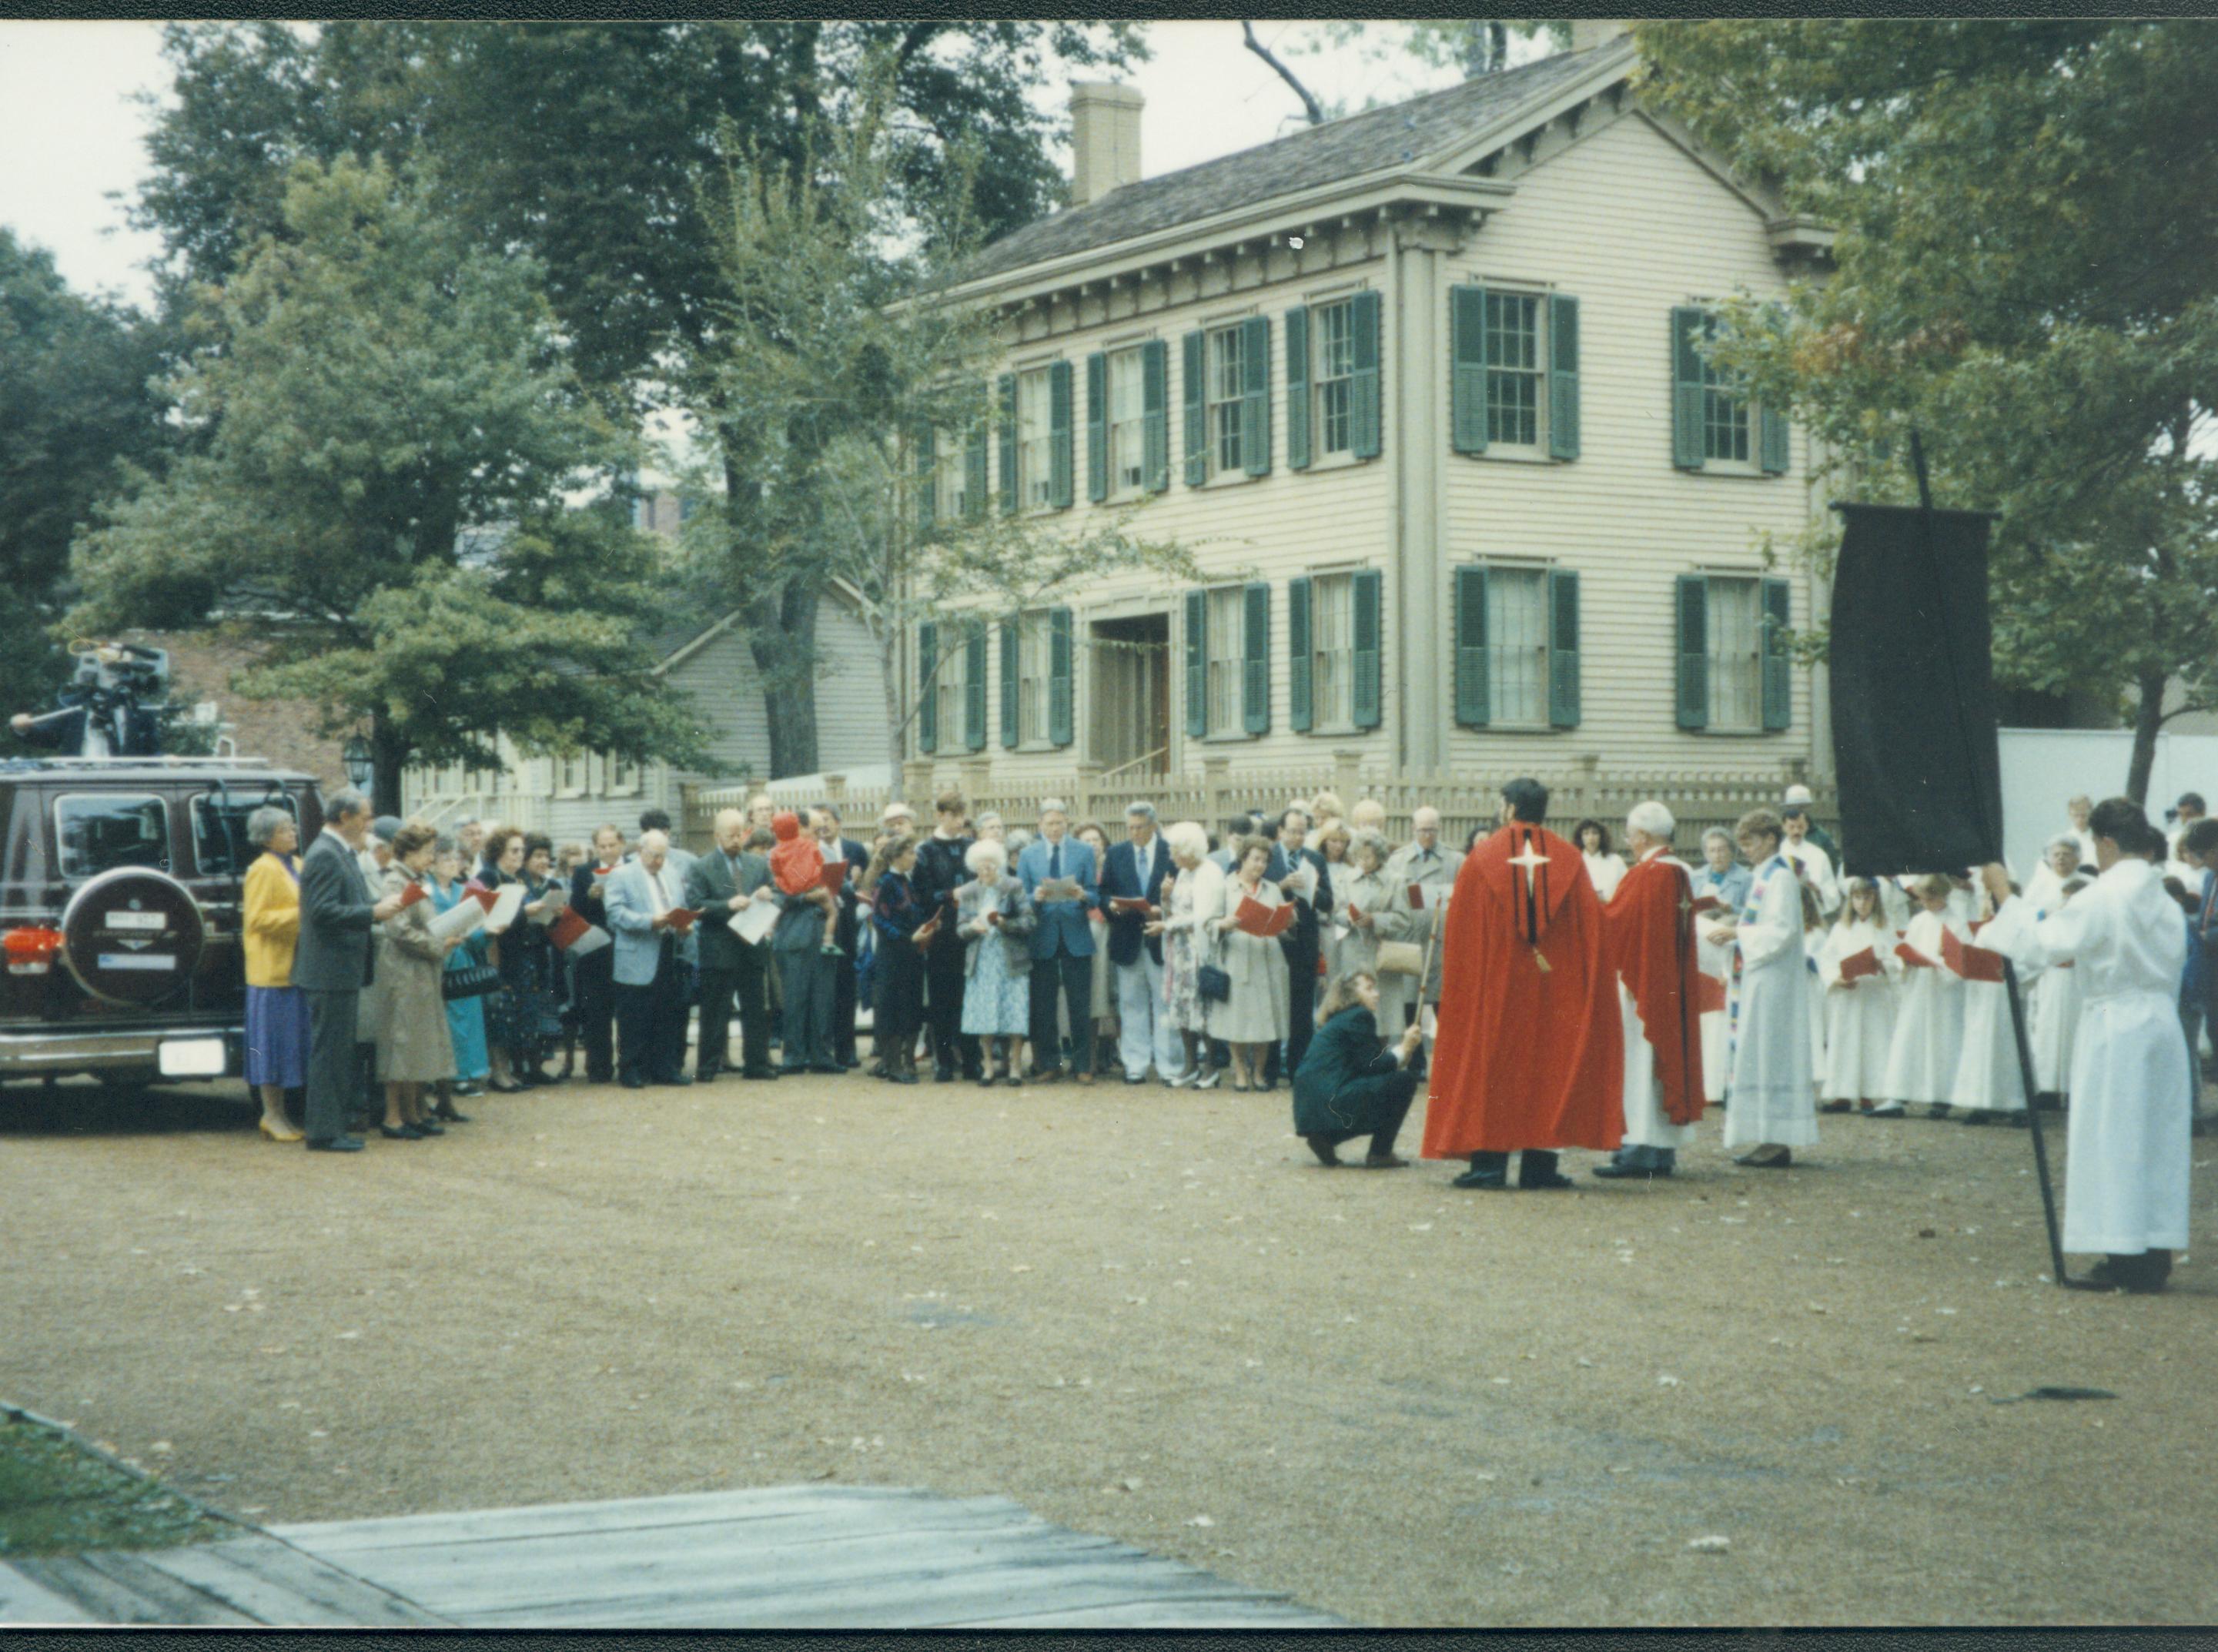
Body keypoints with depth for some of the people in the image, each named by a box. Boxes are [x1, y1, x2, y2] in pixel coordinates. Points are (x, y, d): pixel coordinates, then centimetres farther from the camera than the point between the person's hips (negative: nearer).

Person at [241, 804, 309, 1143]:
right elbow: (257, 918, -16)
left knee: (290, 1039, 9)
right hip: (272, 966, -9)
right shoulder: (263, 870, -10)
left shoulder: (296, 866, 16)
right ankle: (271, 1114, 0)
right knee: (273, 1038, -5)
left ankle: (278, 1113, 13)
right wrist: (300, 915, -20)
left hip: (293, 966, 9)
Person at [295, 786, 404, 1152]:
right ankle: (324, 1132, -2)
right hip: (330, 973, -11)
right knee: (329, 1052, -6)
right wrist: (373, 912, -22)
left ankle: (333, 1127, 20)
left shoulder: (343, 854, 17)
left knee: (340, 1052, 14)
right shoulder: (324, 856, -16)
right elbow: (324, 912, -23)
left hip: (343, 971, 11)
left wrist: (382, 903, 6)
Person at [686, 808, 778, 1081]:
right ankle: (708, 1066, 5)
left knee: (757, 1010, 6)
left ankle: (757, 1063, 12)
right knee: (715, 1012, 0)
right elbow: (695, 905, -10)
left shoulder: (760, 864, 13)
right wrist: (728, 906, -20)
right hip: (719, 951, -4)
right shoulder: (700, 868, -1)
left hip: (754, 946, 4)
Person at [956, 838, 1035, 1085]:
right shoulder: (968, 893, 8)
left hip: (1011, 960, -2)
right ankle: (989, 1066, 11)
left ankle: (1015, 1067, 4)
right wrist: (973, 928, -14)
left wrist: (1004, 923, -20)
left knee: (1014, 1016, -4)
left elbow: (1027, 923, -4)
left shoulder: (1015, 887, -1)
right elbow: (960, 929, 8)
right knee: (983, 1017, 1)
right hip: (981, 961, 2)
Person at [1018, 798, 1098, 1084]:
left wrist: (1084, 896, -19)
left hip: (1076, 937, -1)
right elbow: (1021, 897, 4)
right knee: (1043, 1007, 3)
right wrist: (1036, 897, -17)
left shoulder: (1084, 852, 6)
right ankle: (1049, 1064, 13)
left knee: (1080, 1006, 1)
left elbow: (1095, 897, 3)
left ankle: (1083, 1066, 8)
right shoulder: (1028, 855, 8)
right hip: (1042, 938, 1)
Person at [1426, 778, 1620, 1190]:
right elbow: (1590, 928, 2)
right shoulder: (1570, 860, 2)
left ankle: (1489, 1160, -1)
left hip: (1494, 985, -1)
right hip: (1554, 985, 1)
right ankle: (1540, 1163, 3)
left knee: (1490, 1064, 4)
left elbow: (1459, 931, -1)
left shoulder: (1481, 859, -3)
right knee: (1548, 1062, 6)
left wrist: (1459, 980, 8)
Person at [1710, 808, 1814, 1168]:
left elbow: (1782, 930, -20)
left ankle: (1778, 1143, -7)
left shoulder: (1780, 877, -12)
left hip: (1773, 981, -10)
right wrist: (1735, 929, 7)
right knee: (1759, 1053, 9)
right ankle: (1771, 1140, 10)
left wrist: (1737, 932, -16)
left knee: (1769, 1053, -9)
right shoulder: (1764, 875, 17)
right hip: (1759, 978, 10)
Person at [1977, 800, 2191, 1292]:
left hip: (2115, 1025, -7)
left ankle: (2126, 1257, 2)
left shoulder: (2102, 897, -14)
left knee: (2114, 1140, 0)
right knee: (2157, 1140, 10)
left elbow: (2040, 943, -16)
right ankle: (2155, 1255, 14)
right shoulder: (2159, 895, 7)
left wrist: (2004, 895, -6)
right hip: (2162, 1023, 7)